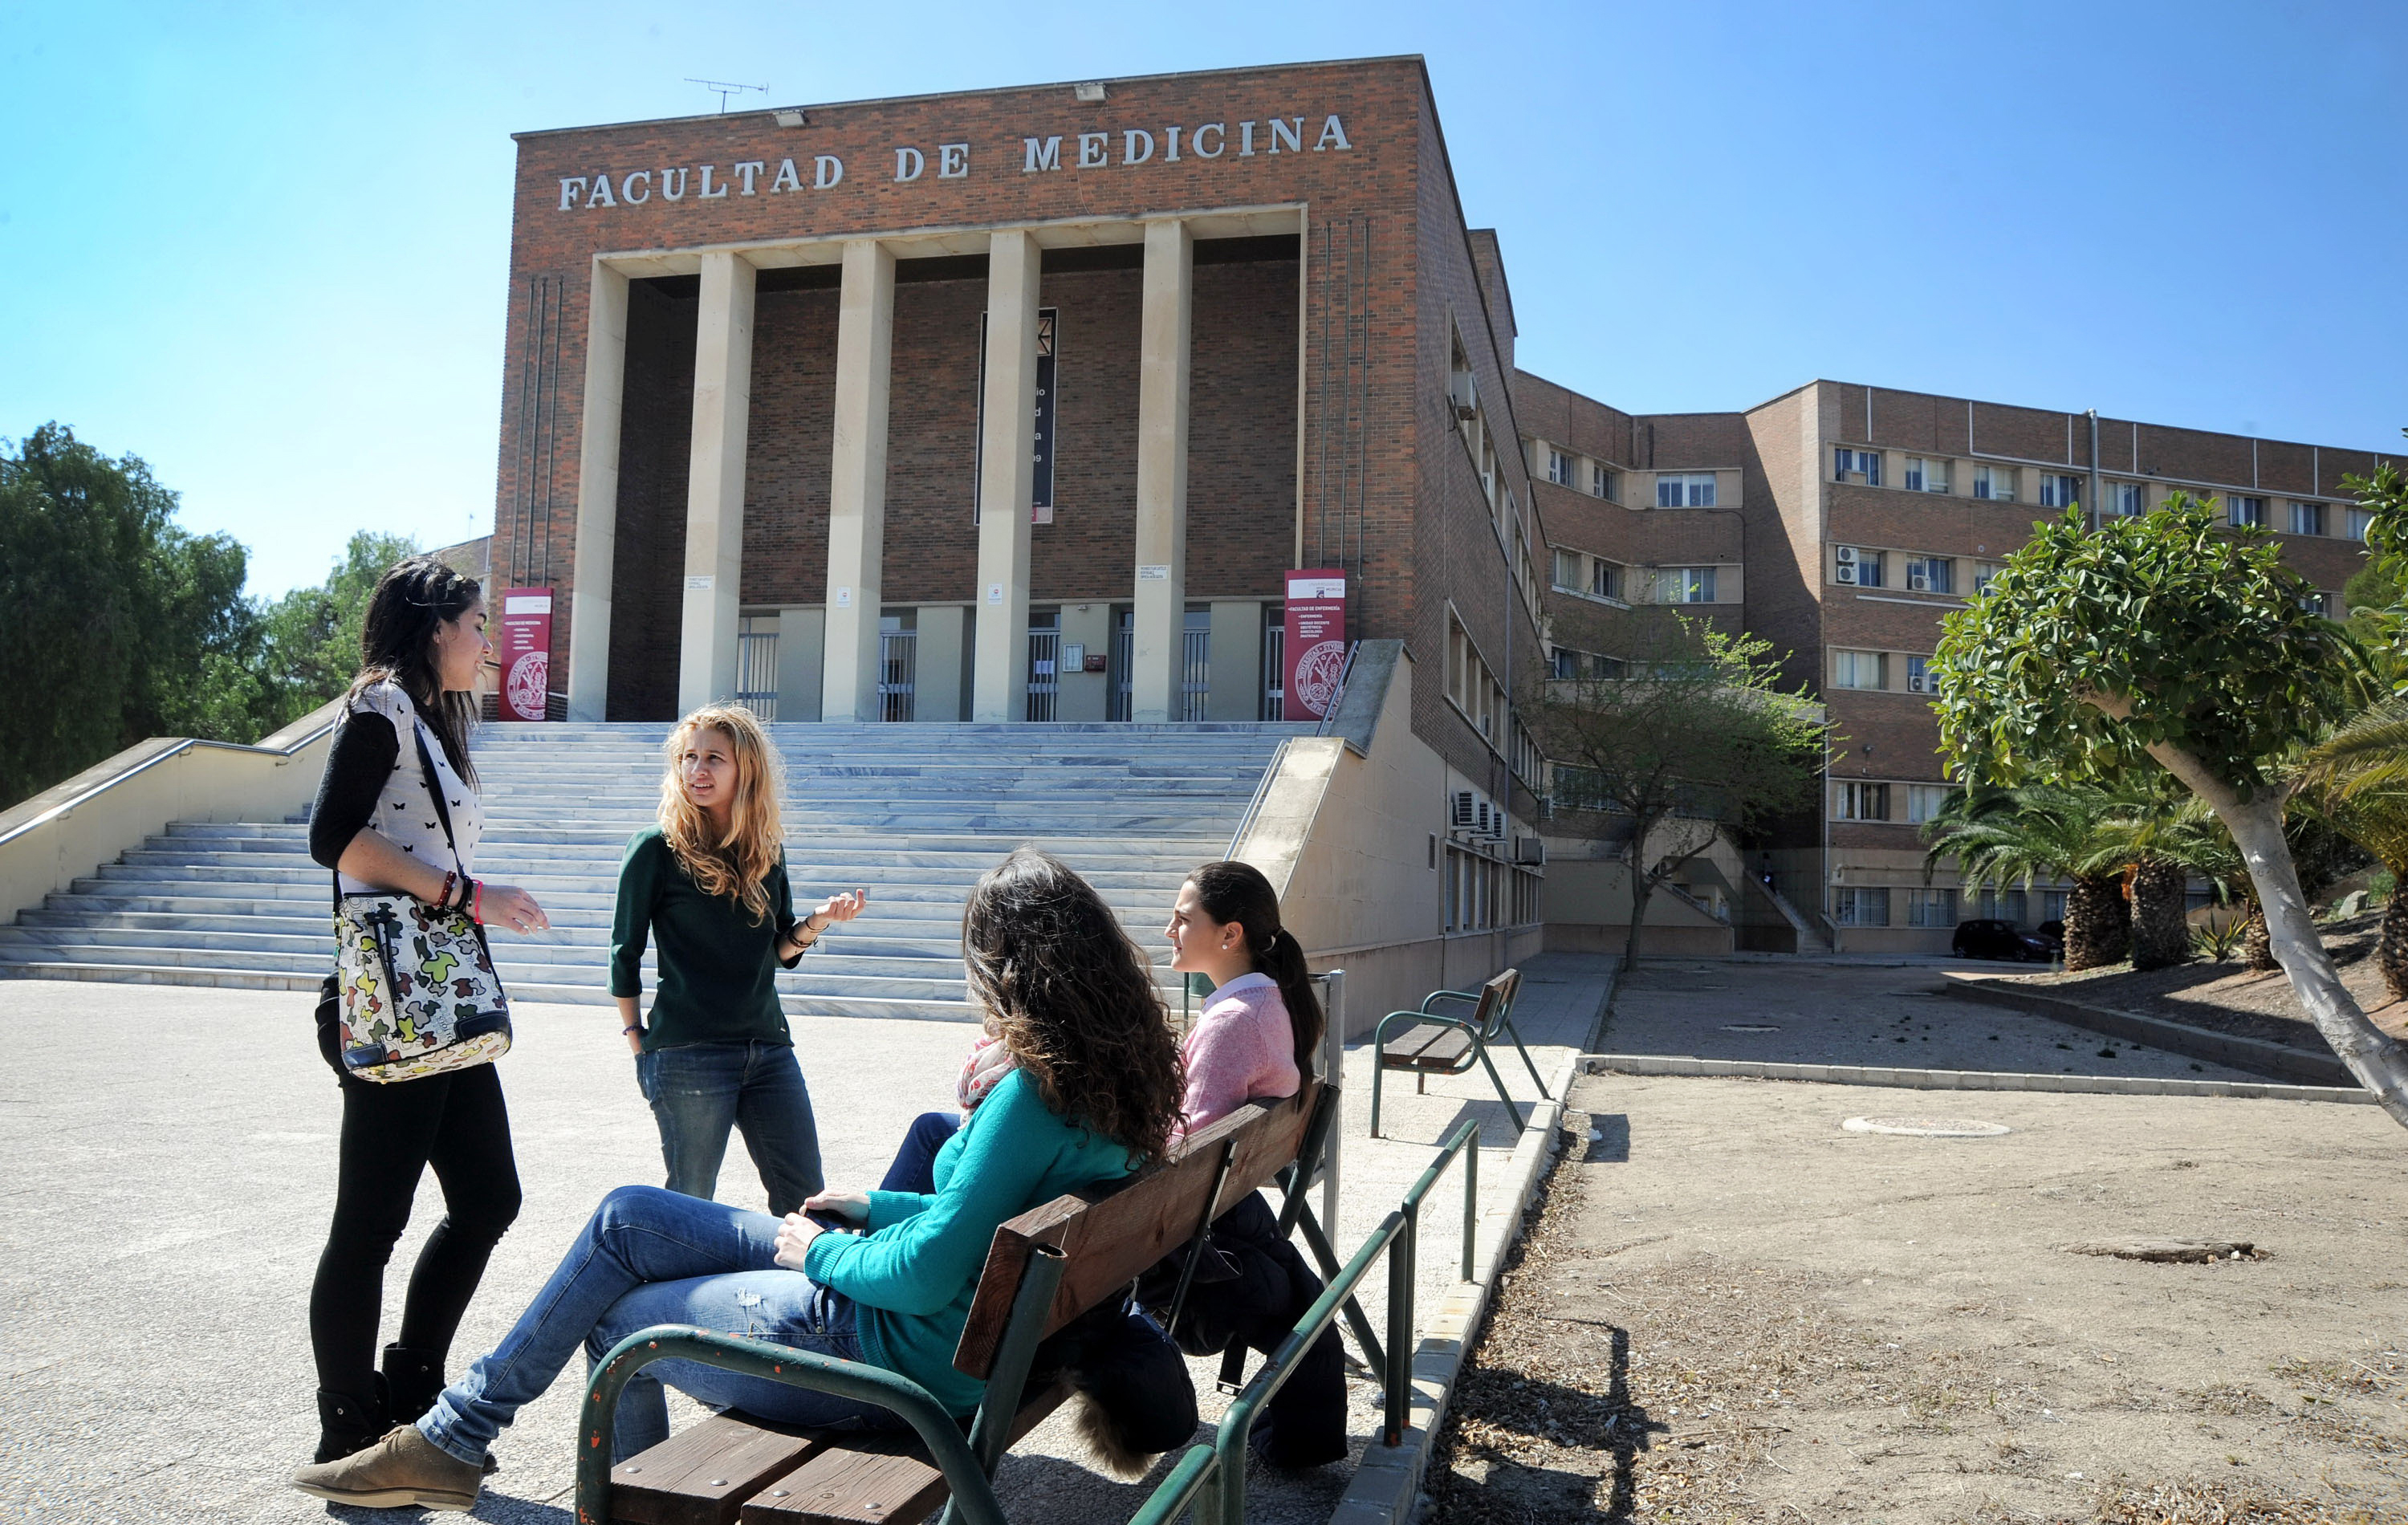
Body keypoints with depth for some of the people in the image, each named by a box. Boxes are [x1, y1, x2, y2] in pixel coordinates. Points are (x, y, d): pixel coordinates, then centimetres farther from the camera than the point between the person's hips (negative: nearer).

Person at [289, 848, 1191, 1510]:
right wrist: (875, 1209, 13)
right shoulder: (1119, 1076, 2)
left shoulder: (1034, 1095, -27)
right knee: (624, 1219, 12)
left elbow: (925, 1274, -27)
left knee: (613, 1317, 9)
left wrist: (821, 1252, -8)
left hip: (892, 1353, -9)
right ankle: (450, 1438, 23)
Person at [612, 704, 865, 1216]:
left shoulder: (768, 852, 8)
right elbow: (625, 952, 2)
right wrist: (637, 1041, 1)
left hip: (769, 1048, 4)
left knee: (804, 1197, 6)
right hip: (688, 1054, -4)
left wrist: (818, 921, -5)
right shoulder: (657, 848, -4)